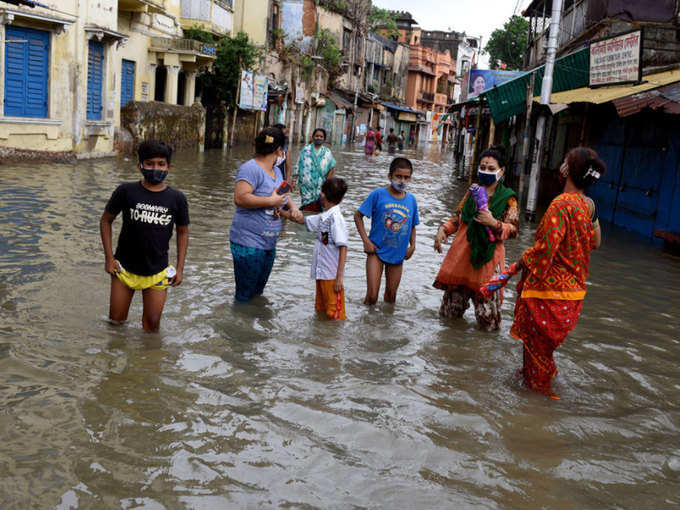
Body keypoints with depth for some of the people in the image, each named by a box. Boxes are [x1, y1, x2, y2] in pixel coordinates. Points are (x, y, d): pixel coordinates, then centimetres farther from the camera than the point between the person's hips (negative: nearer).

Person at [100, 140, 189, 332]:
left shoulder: (177, 199, -5)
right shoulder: (126, 191, -8)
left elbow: (183, 232, 7)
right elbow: (105, 221, 2)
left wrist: (180, 268, 3)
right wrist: (109, 258, -2)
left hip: (157, 273, 0)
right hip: (124, 269, 0)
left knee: (152, 323, 7)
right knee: (116, 321, 12)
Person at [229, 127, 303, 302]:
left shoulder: (276, 171, 14)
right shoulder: (251, 168, -15)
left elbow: (282, 196, 28)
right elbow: (240, 198, -27)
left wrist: (292, 207, 6)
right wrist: (271, 201, -23)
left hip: (269, 245, 9)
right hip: (249, 245, -9)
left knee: (258, 292, 20)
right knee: (245, 295, 0)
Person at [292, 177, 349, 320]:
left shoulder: (336, 218, -18)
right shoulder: (323, 217, 6)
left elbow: (343, 249, -20)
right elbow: (302, 220, 23)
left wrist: (339, 278, -22)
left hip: (332, 276, -9)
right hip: (320, 273, 9)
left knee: (334, 315, 2)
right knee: (320, 311, 21)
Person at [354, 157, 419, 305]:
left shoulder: (411, 200, 1)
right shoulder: (378, 194, -10)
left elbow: (412, 226, 15)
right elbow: (358, 215, -4)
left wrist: (412, 245, -1)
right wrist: (366, 240, -11)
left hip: (398, 254, 4)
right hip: (376, 251, -4)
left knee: (391, 296, 16)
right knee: (372, 296, -8)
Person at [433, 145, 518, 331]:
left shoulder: (508, 198, -2)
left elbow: (513, 230, -5)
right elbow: (457, 218, 16)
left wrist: (494, 224, -22)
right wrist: (443, 230, -2)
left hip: (487, 257, -4)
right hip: (462, 253, 4)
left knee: (487, 321, -1)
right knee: (451, 312, 13)